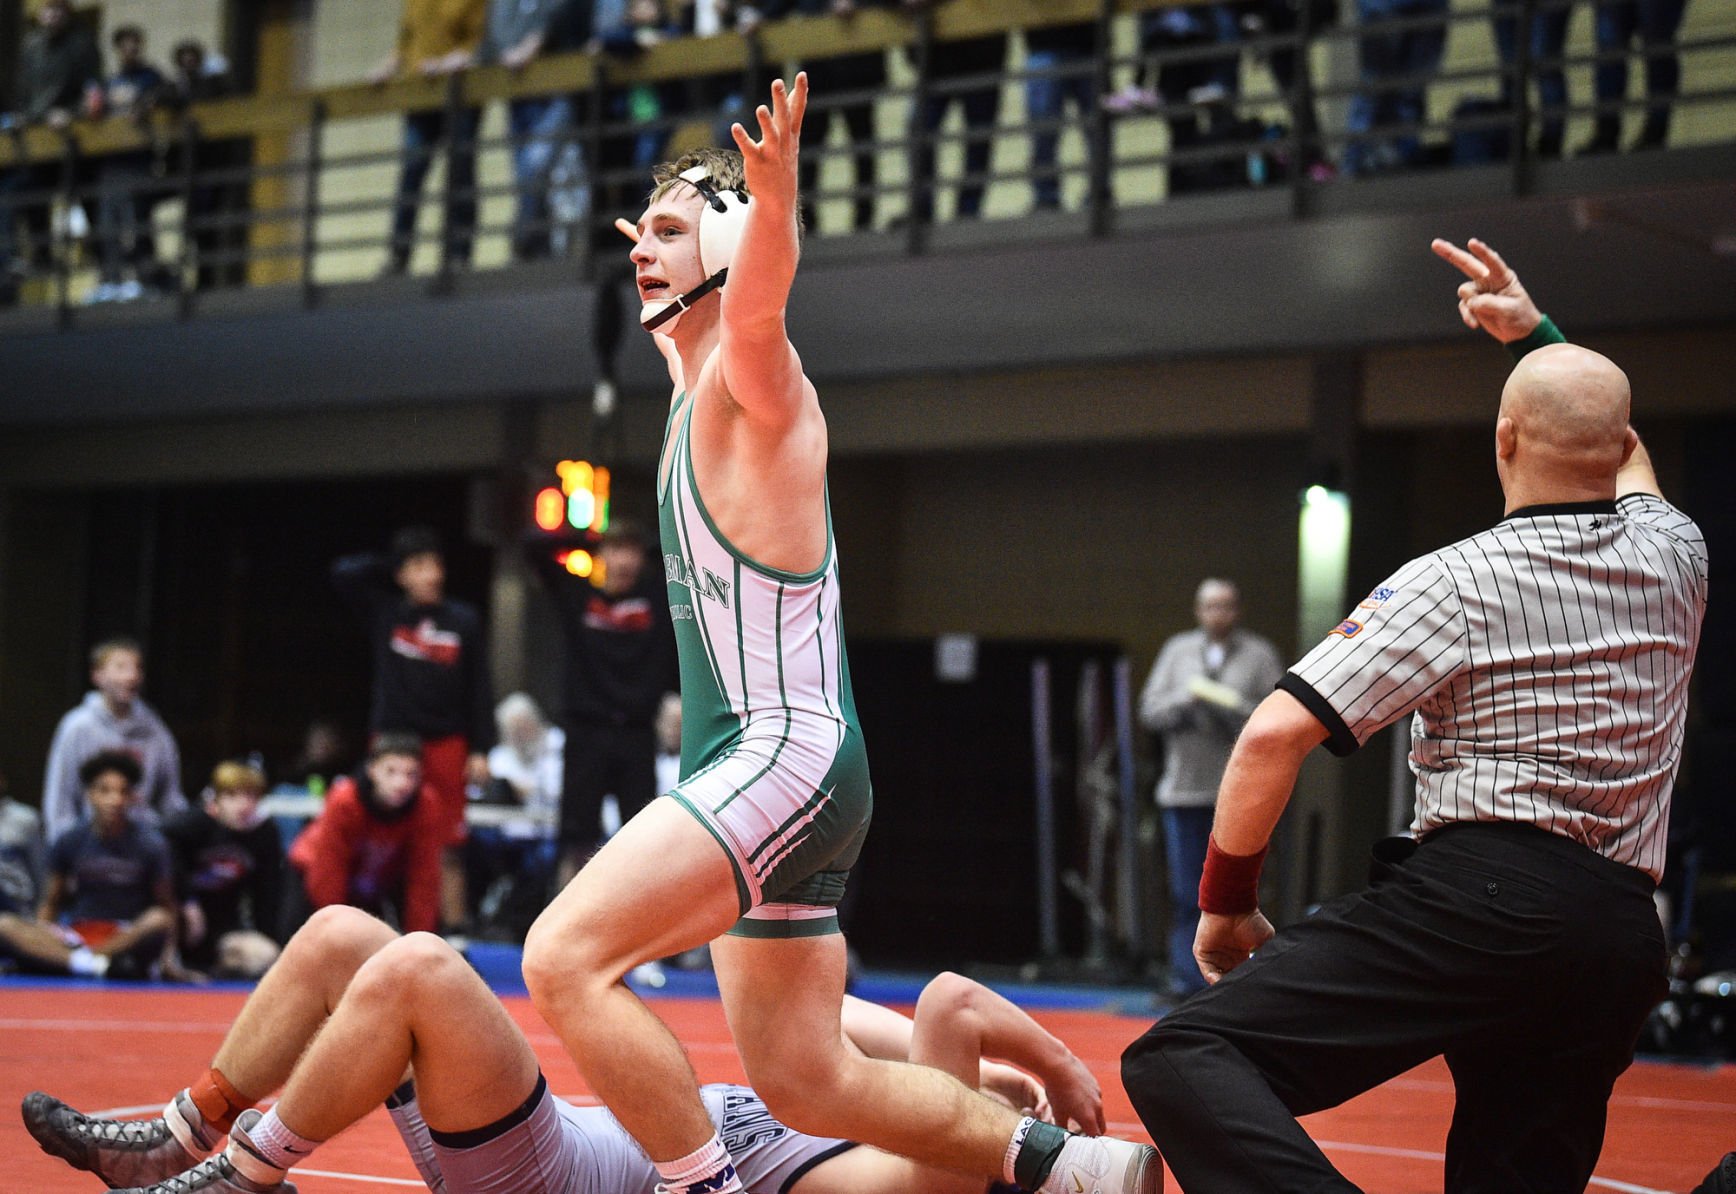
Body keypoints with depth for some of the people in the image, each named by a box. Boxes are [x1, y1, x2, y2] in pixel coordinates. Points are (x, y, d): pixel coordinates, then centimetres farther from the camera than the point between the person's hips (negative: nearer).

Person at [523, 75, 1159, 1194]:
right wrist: (659, 265, 58)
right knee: (809, 1086, 10)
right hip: (762, 767, 10)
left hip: (786, 754, -10)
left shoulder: (752, 377, -6)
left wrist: (773, 202, -50)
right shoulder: (697, 392, 19)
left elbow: (758, 304, -31)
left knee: (566, 958, -24)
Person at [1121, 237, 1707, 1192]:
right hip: (1624, 935, 7)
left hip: (1480, 898, -7)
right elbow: (1622, 463, 42)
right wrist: (1536, 335, 50)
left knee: (1181, 1062, -15)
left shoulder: (1458, 582, 0)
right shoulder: (1675, 554, 15)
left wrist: (1224, 900, 5)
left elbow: (1274, 734, -7)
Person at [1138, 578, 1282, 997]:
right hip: (1185, 790, 2)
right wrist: (1185, 700, -10)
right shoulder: (1177, 650, 14)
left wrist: (1230, 708, -16)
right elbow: (1149, 711, 7)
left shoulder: (1259, 655, 5)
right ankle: (1187, 976, 8)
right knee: (1187, 894, 3)